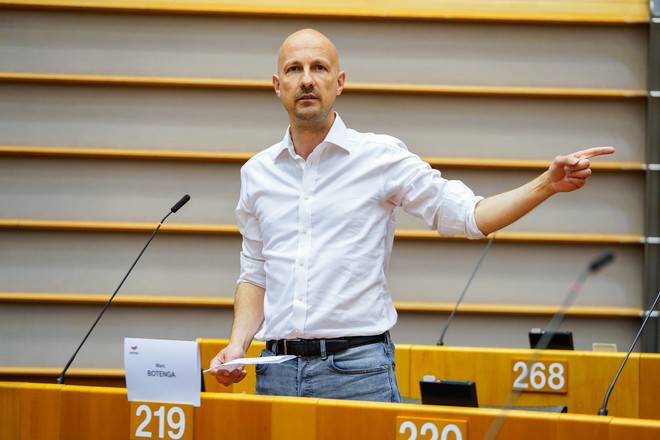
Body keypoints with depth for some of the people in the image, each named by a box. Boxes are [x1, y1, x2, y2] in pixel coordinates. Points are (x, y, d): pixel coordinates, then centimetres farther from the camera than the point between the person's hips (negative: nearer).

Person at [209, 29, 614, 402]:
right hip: (278, 371, 3)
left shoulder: (381, 156, 1)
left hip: (357, 368, -3)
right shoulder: (258, 172, 12)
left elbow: (470, 215, -1)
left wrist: (548, 184, -14)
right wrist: (238, 345, 2)